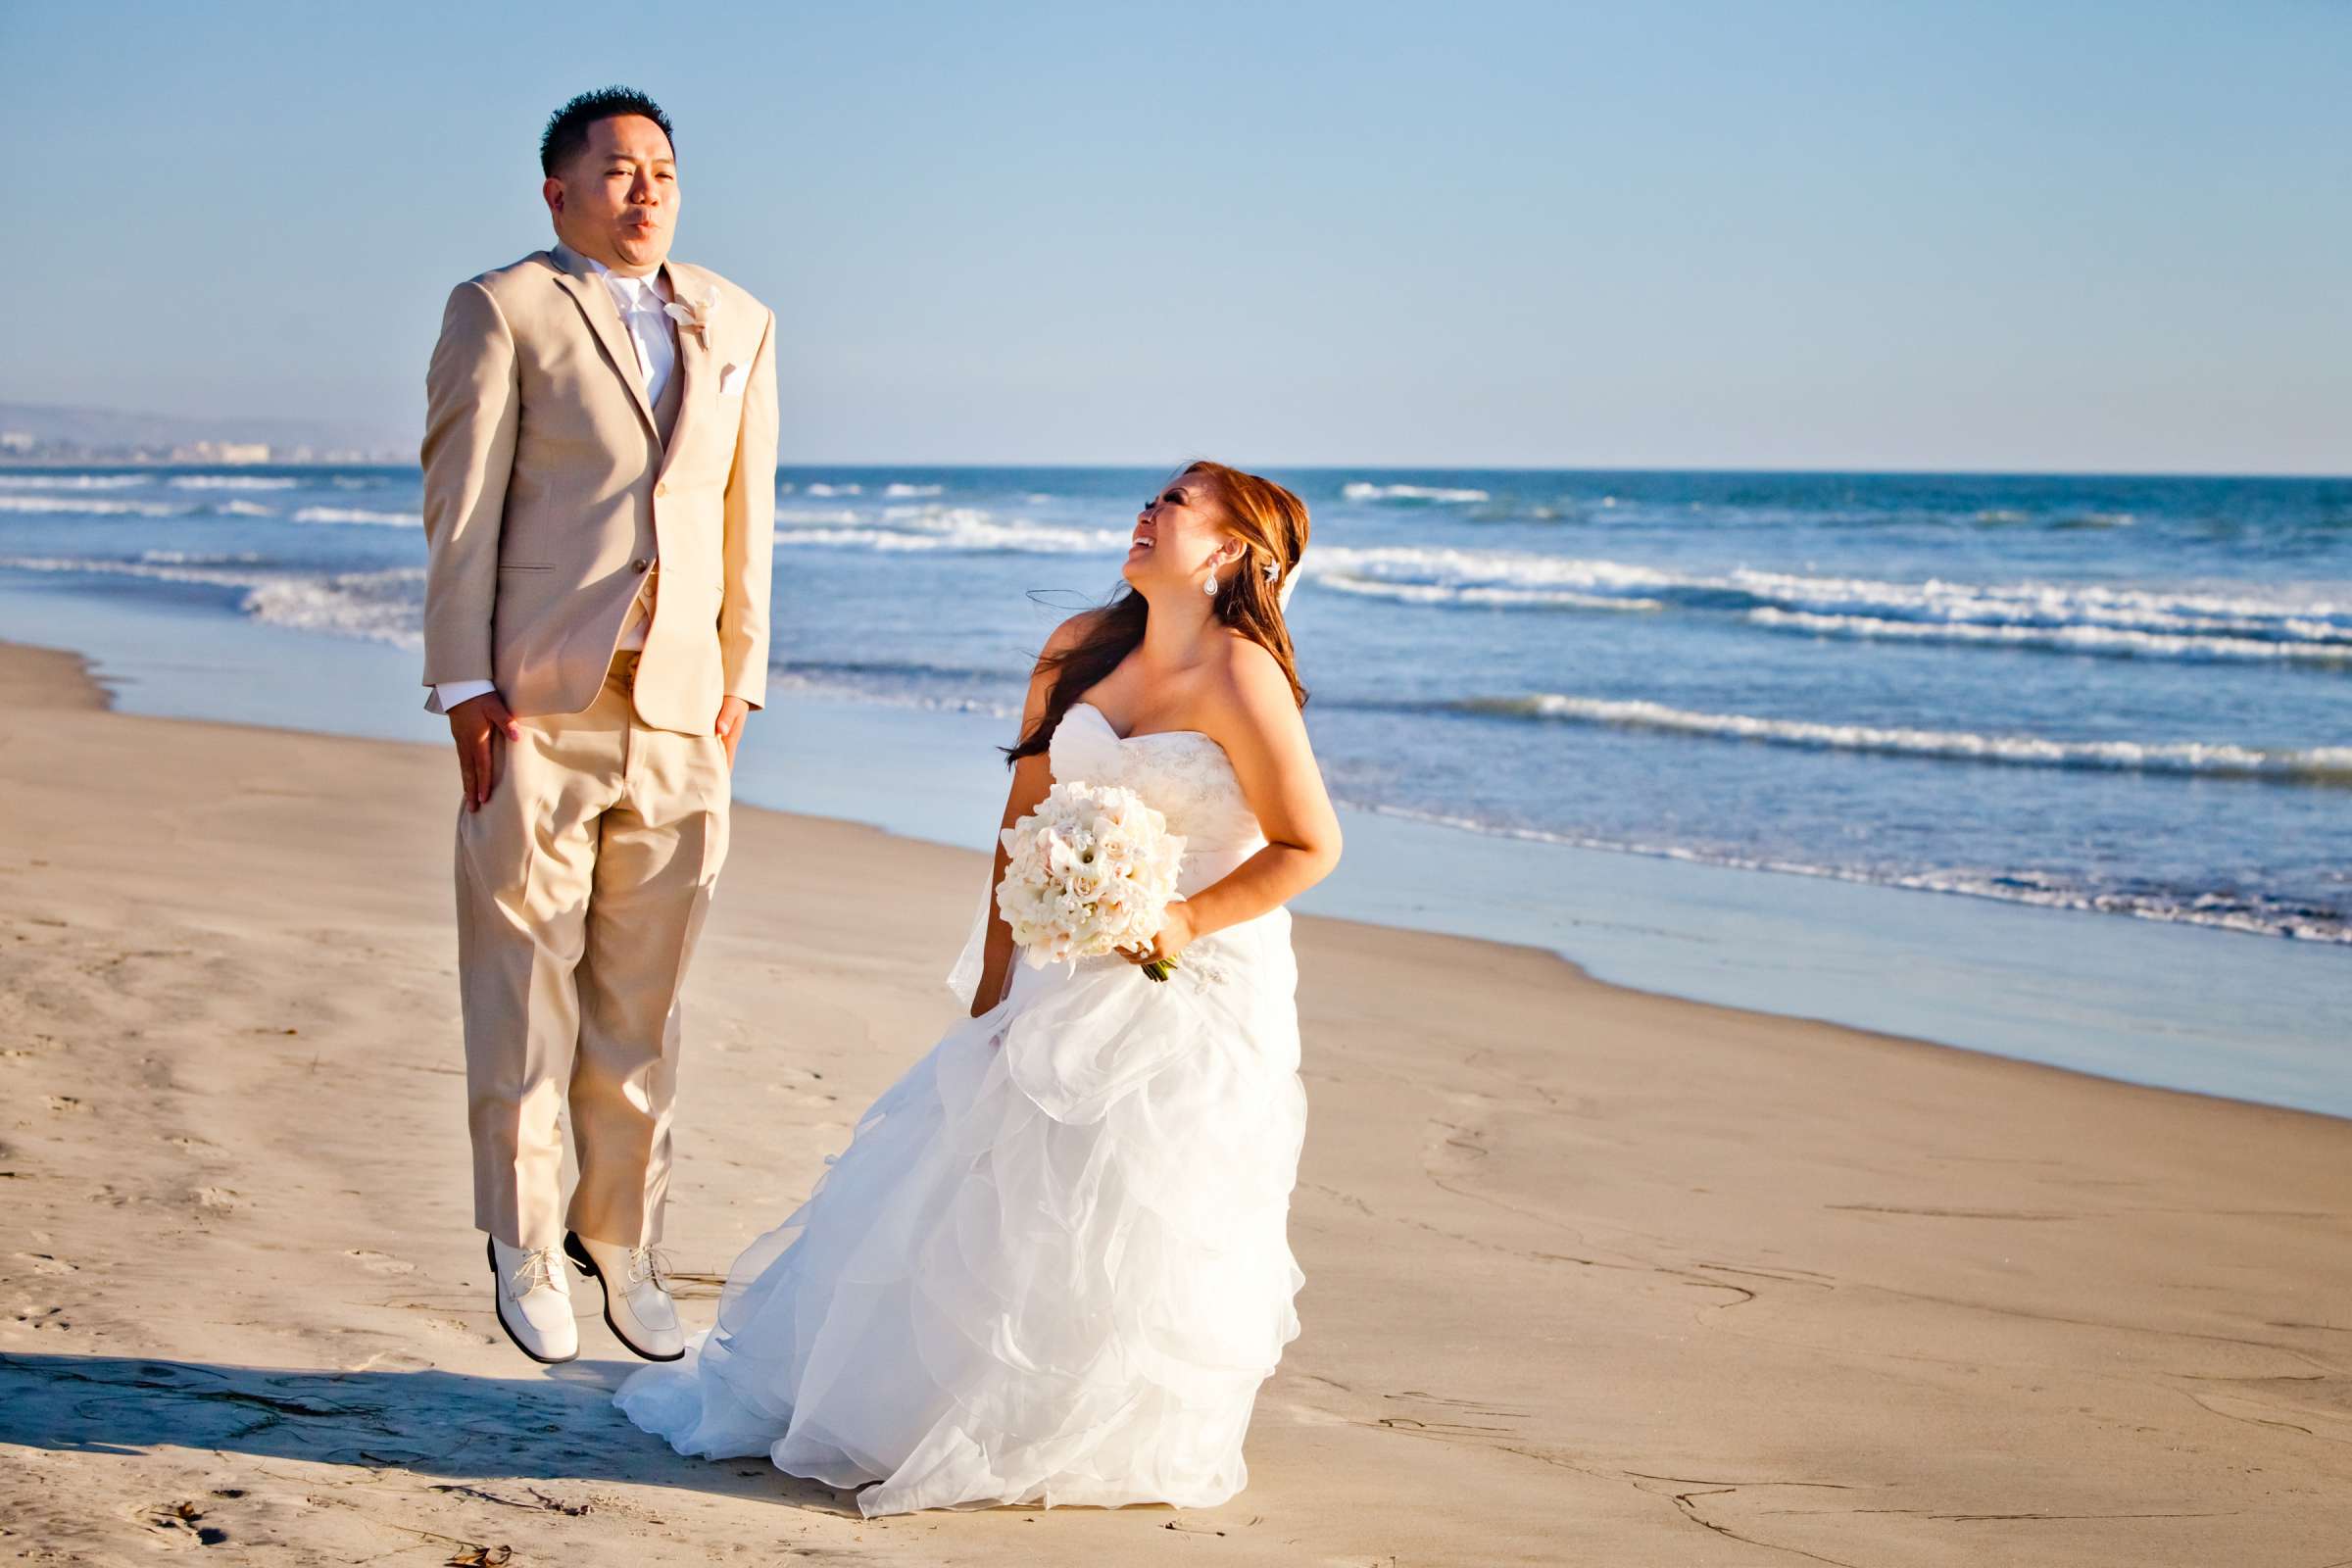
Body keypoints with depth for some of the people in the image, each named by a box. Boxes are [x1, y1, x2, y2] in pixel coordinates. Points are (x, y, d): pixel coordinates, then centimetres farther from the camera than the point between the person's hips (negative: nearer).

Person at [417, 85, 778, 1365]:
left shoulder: (738, 325, 15)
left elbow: (747, 519, 15)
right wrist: (466, 688, -8)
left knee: (641, 1005, 9)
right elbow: (461, 511, -2)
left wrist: (740, 680, 9)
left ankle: (620, 1236, 23)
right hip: (538, 708, -3)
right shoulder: (501, 311, 2)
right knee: (522, 988, 3)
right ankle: (523, 1246, 17)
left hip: (679, 720, 4)